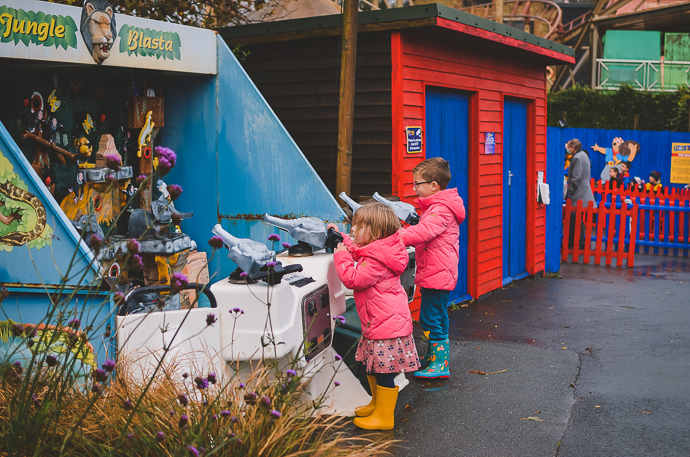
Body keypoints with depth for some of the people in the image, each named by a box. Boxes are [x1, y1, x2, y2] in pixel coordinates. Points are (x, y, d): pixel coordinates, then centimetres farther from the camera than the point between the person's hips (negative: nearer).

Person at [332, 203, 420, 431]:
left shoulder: (377, 260, -23)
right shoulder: (376, 251, 9)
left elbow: (353, 279, -24)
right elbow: (358, 252, 30)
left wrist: (341, 256, -14)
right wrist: (341, 239, 25)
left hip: (387, 326, -11)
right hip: (378, 324, 11)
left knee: (383, 374, -1)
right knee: (372, 368, 23)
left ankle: (384, 417, 9)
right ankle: (378, 403, 40)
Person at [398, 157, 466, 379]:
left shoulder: (441, 210, -17)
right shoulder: (436, 206, 17)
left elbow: (425, 231, -30)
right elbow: (423, 230, 25)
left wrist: (398, 238, -33)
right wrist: (404, 232, 12)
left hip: (437, 275, -11)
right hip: (436, 274, 11)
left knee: (431, 319, -8)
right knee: (436, 317, 20)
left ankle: (440, 364, -2)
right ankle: (432, 356, 32)